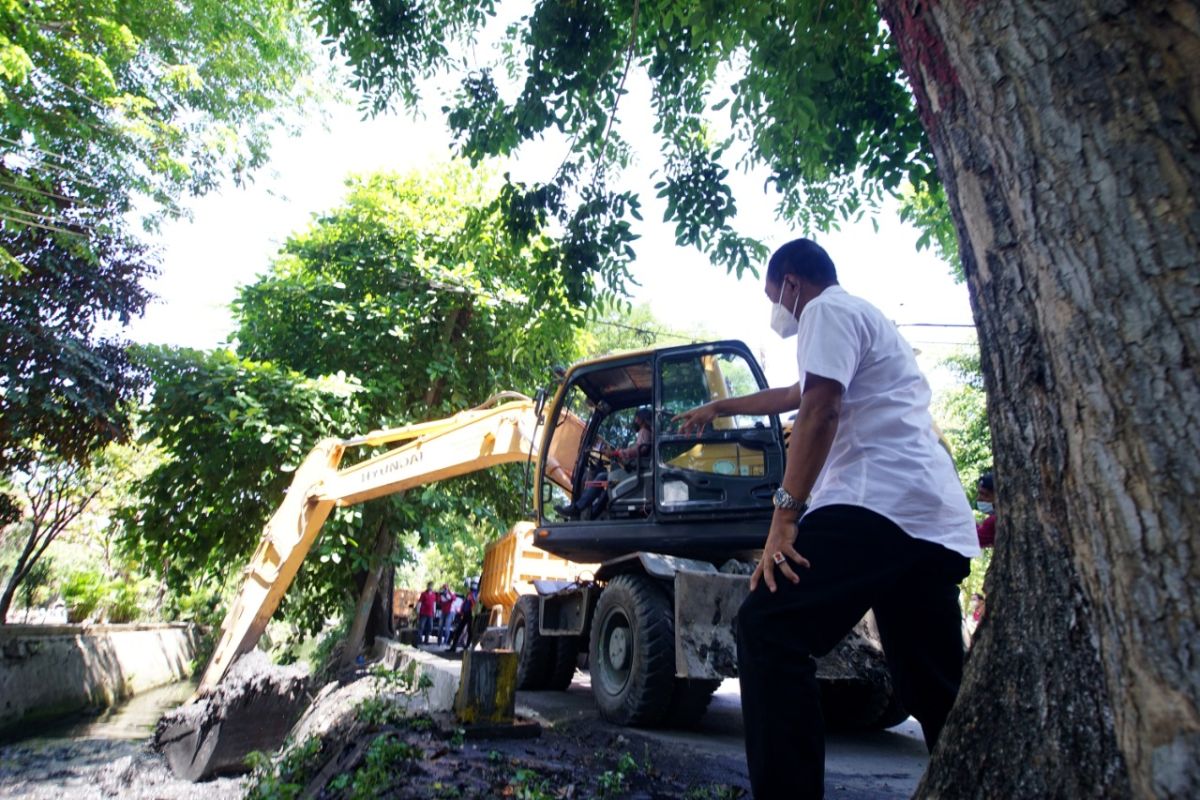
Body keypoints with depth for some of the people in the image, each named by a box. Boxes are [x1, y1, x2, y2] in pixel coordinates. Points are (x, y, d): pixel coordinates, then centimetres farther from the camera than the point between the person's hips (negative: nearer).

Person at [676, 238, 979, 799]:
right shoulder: (865, 319, 35)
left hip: (880, 503, -10)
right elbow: (795, 396, 46)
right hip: (940, 524, 11)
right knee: (937, 691, 14)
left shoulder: (828, 309, 4)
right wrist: (716, 409, 56)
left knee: (769, 630, -14)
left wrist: (786, 512, -17)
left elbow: (821, 411, -13)